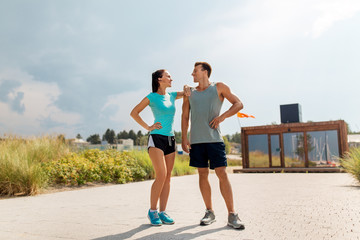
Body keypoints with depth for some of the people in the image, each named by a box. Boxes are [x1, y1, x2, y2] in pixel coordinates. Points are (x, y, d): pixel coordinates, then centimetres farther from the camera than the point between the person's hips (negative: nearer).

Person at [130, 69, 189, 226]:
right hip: (156, 138, -6)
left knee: (167, 178, 4)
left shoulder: (172, 96, 14)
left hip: (170, 140, 6)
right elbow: (134, 113, 1)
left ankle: (162, 213, 10)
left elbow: (189, 92, 28)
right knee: (161, 176, -15)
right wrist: (148, 127, -4)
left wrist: (186, 88, 6)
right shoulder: (152, 97, -1)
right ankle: (152, 211, -1)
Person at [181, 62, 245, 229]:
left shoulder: (219, 87, 8)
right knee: (203, 174, 5)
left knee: (222, 174, -8)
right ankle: (209, 212, 15)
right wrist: (183, 138, 4)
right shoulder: (189, 93, 15)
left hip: (214, 139, -3)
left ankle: (232, 215, -3)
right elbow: (184, 117, 15)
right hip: (196, 140, 3)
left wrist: (222, 117, -7)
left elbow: (238, 104, 8)